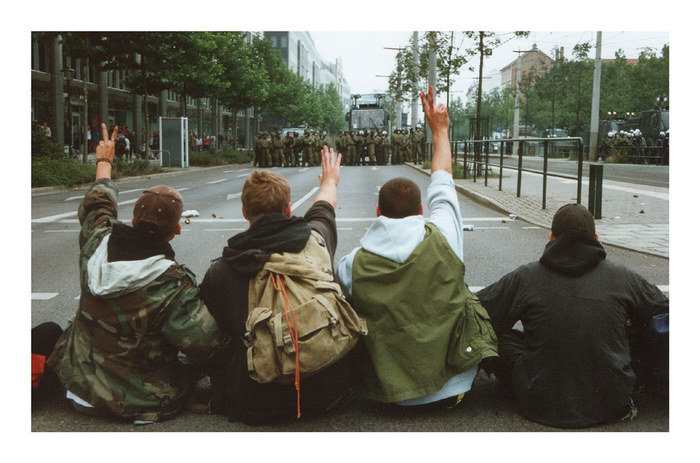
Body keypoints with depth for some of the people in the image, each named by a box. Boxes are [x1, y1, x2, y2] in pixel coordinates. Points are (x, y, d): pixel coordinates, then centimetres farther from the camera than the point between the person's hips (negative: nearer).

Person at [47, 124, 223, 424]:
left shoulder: (97, 242, -13)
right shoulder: (173, 287, -29)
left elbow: (96, 205, 10)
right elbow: (206, 346, -26)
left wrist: (104, 163, 29)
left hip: (79, 381, 5)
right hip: (139, 401, -4)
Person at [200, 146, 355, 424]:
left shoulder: (219, 271, -9)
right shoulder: (316, 239, -3)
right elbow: (323, 209, 23)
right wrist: (330, 182, 47)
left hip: (257, 404, -2)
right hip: (326, 392, 2)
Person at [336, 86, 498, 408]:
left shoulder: (352, 264, -11)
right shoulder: (442, 238, -11)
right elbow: (442, 183, 8)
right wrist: (440, 130, 24)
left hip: (388, 393, 2)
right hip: (451, 389, -1)